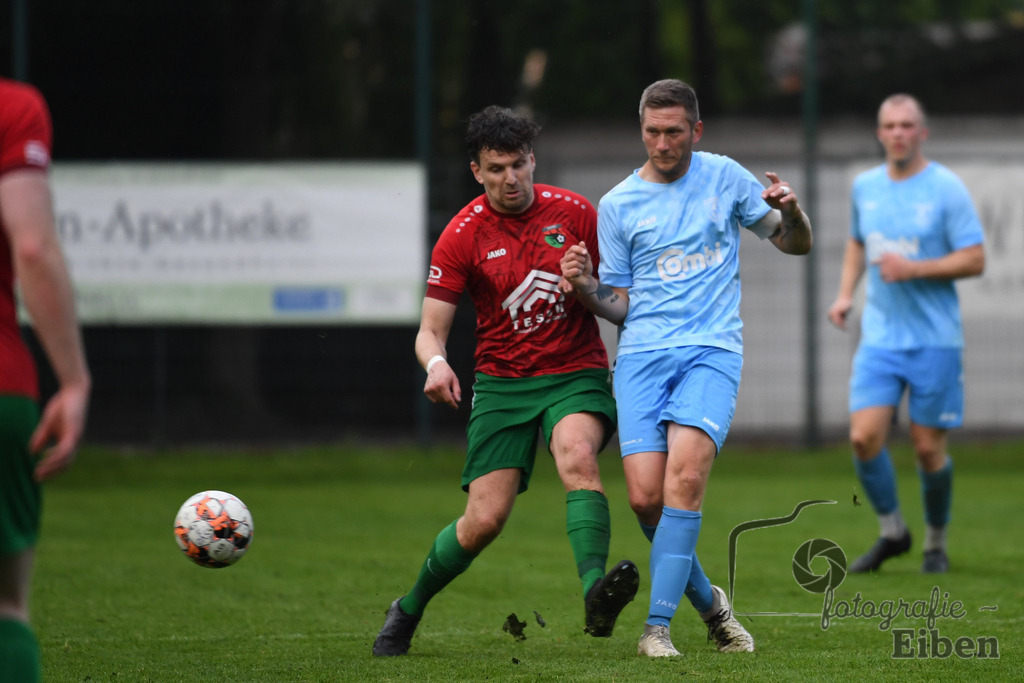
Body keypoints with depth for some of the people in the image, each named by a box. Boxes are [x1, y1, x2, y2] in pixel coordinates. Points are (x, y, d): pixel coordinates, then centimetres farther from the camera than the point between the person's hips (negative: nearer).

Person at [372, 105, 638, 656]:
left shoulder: (573, 213, -1)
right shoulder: (461, 237, -4)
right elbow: (430, 329, -4)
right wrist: (436, 363, -28)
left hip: (577, 374, 0)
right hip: (502, 383, 0)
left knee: (577, 456, -33)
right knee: (484, 519, -7)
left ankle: (596, 595, -50)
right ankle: (408, 610, 20)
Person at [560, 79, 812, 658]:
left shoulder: (725, 177, 10)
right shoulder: (617, 205, 10)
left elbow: (795, 243, 17)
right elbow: (619, 305, 12)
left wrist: (790, 210, -5)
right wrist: (587, 288, -9)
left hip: (712, 349, -1)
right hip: (642, 354, 1)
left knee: (685, 474, -23)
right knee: (645, 496, -12)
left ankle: (658, 625, -22)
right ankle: (708, 601, 13)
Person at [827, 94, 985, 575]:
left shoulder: (946, 188, -7)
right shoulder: (865, 187, 8)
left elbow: (974, 260, -9)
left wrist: (913, 268, -19)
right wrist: (845, 293, 10)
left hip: (935, 339, -4)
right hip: (879, 335, 4)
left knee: (928, 448, 0)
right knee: (864, 437, -10)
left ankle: (936, 544, 21)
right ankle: (891, 532, 11)